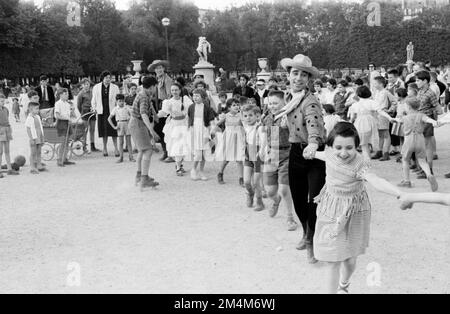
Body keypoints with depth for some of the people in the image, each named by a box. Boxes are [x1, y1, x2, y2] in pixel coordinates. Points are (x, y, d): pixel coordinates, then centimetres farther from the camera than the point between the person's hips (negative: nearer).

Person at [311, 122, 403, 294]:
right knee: (334, 260, 1)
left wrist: (400, 194, -64)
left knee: (350, 259, 11)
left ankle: (343, 286, 43)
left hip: (353, 213, -2)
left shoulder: (359, 165, -27)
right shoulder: (330, 153, -13)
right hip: (332, 211, 3)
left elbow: (376, 181, -46)